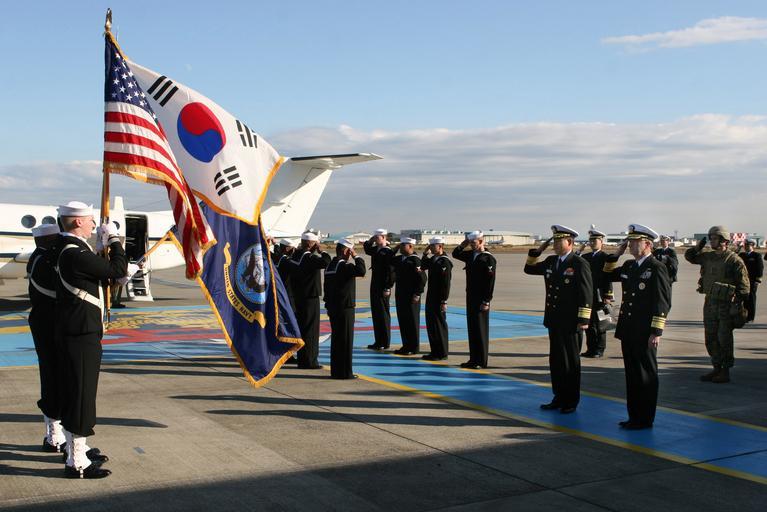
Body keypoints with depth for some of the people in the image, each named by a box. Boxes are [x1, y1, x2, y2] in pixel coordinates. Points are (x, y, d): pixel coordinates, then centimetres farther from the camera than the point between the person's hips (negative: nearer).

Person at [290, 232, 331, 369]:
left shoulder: (295, 255, 9)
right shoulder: (309, 257, -19)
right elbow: (326, 262, -32)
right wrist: (321, 251, -17)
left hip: (299, 297, 9)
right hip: (310, 297, -9)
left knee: (302, 326, 15)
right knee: (311, 328, -3)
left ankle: (302, 359, 23)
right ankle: (309, 361, 0)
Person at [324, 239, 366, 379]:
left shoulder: (330, 265, 13)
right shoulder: (344, 265, -15)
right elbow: (361, 271, -31)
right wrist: (356, 257, -16)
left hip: (333, 308, 9)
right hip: (345, 308, -9)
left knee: (336, 339, 13)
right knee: (346, 340, -3)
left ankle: (335, 370, 18)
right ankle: (344, 371, -1)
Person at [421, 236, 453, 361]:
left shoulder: (445, 262, -16)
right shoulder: (433, 259, 10)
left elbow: (446, 284, -19)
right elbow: (423, 267, 22)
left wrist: (444, 301, -20)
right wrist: (425, 255, 9)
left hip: (439, 299, -9)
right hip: (431, 297, 9)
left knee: (440, 324, -2)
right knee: (431, 324, 12)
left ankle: (442, 353, 6)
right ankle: (434, 351, 21)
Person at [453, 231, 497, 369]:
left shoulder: (489, 259, -12)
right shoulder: (470, 255, 10)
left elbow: (490, 282, -16)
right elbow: (455, 254, 25)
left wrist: (486, 301, -18)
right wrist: (462, 245, 6)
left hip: (481, 300, -8)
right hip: (470, 297, 8)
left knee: (481, 329, -2)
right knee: (472, 328, 11)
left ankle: (481, 361, 4)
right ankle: (473, 359, 18)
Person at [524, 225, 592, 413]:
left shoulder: (580, 264, -11)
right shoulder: (550, 261, 9)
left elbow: (586, 294, -14)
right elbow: (529, 269, 22)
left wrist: (583, 320, -17)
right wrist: (537, 251, 7)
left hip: (571, 323, -7)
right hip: (554, 321, 7)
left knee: (571, 362, 5)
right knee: (556, 361, 12)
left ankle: (571, 401, 16)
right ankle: (559, 397, 23)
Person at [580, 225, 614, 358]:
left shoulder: (605, 257, -6)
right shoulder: (585, 257, 13)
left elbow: (608, 277, -10)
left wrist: (607, 296, -14)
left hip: (599, 296, -6)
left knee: (599, 324, 1)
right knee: (589, 323, 9)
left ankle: (599, 350, 9)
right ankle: (590, 349, 16)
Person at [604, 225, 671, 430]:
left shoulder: (657, 268, -11)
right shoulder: (629, 266, 12)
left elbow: (663, 302, -14)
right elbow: (608, 275, 28)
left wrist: (656, 332, -17)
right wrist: (616, 254, 13)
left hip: (645, 334, -8)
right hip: (628, 332, 8)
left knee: (646, 376, 2)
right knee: (632, 375, 13)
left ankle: (645, 420, 11)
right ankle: (634, 416, 23)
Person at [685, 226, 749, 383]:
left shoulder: (734, 260, -10)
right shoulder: (707, 256, 9)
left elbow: (744, 286, -10)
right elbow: (689, 256, 24)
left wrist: (738, 304, -15)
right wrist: (698, 247, 5)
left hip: (726, 305, -7)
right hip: (709, 302, 7)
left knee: (724, 339, -1)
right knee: (711, 339, 12)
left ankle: (725, 372, 8)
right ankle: (716, 369, 23)